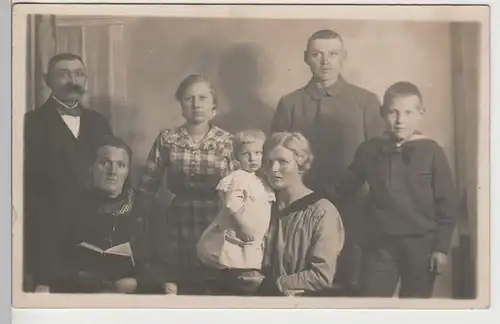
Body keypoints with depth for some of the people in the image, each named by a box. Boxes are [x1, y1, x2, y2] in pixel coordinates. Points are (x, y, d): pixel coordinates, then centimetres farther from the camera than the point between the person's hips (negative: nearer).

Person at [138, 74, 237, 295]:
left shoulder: (227, 141, 2)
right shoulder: (167, 139, 2)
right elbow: (147, 186, 5)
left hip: (214, 223, 0)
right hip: (178, 221, 0)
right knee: (174, 286, -1)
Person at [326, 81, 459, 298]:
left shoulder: (431, 152, -5)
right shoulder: (370, 150, 1)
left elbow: (448, 204, -3)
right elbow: (346, 187, 13)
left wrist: (441, 247, -5)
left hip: (421, 244, -1)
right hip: (380, 243, 1)